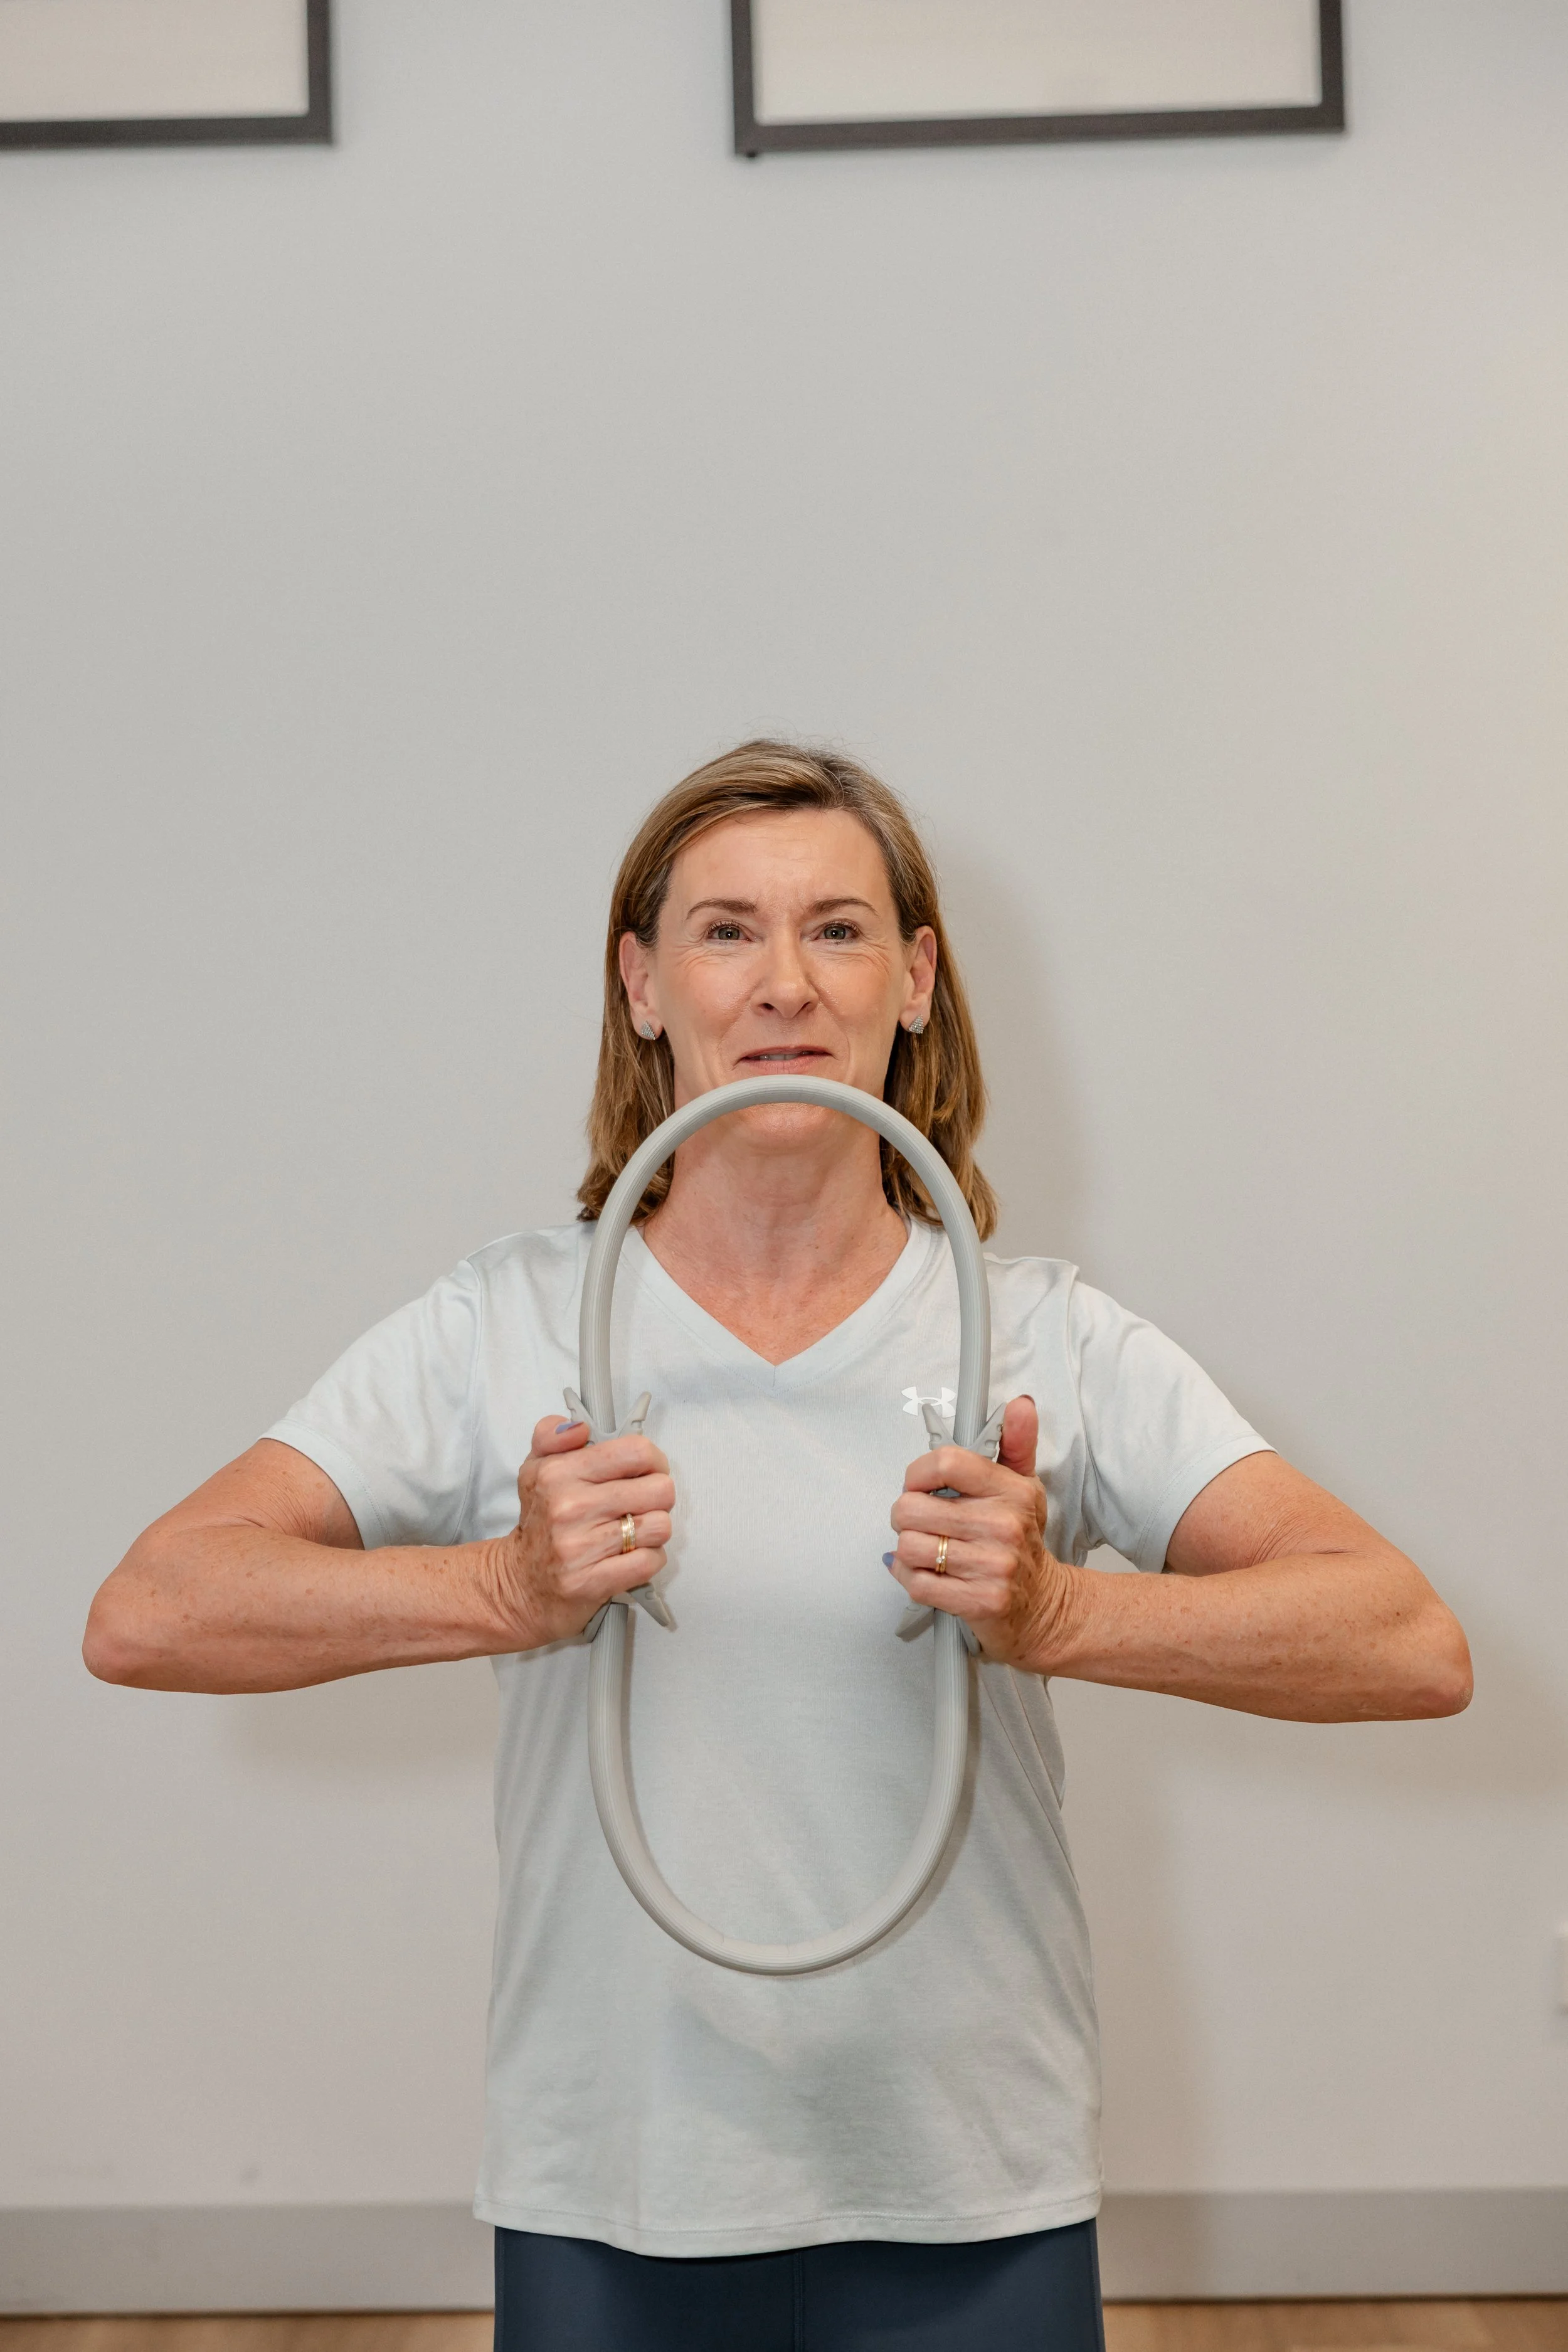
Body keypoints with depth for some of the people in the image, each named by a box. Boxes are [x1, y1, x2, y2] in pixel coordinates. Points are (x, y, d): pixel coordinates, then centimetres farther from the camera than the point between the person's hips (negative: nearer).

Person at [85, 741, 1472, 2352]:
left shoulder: (1047, 1342, -5)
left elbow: (1412, 1648, -11)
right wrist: (509, 1589, -23)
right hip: (604, 2203, 0)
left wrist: (1055, 1614, -24)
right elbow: (143, 1617, -11)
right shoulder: (500, 1330, -5)